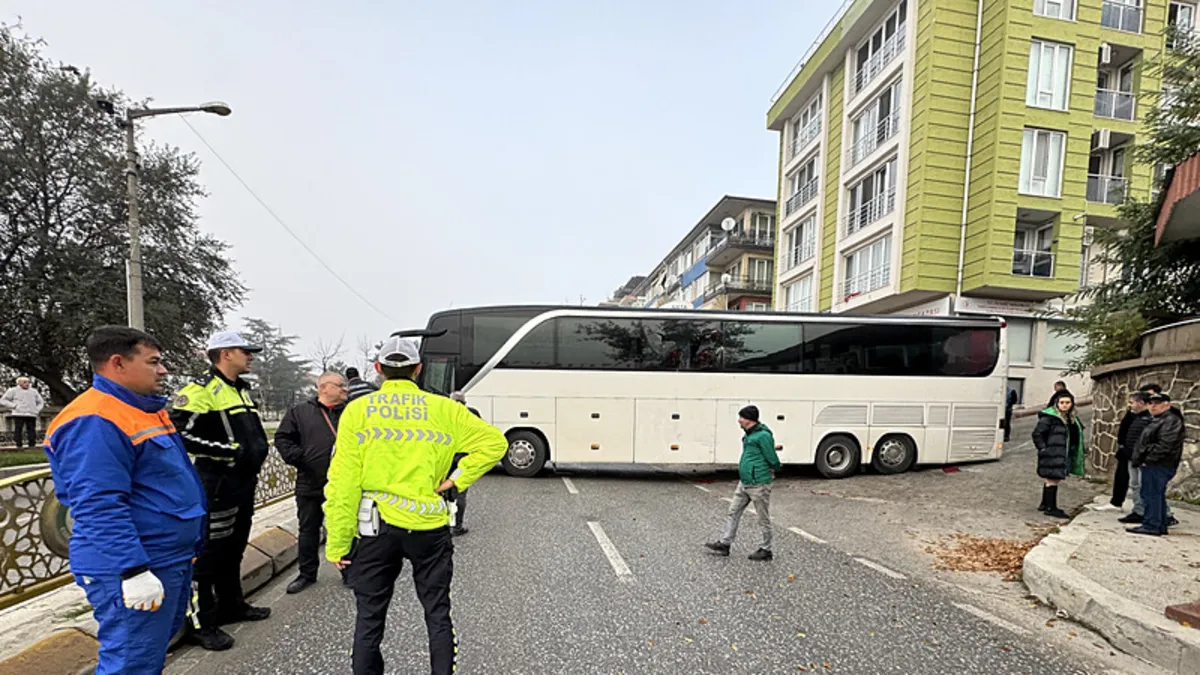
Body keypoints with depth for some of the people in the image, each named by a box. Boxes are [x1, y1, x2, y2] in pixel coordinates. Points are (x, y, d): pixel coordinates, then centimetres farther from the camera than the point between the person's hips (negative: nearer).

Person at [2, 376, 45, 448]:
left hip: (32, 415, 3)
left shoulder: (34, 391, 19)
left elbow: (41, 402, 28)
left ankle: (32, 445, -2)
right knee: (18, 430, -9)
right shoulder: (13, 391, 9)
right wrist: (14, 406, -5)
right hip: (19, 414, -3)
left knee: (32, 430, -2)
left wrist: (37, 410, 11)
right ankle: (18, 446, -6)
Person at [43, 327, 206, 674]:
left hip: (173, 559, 10)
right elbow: (99, 507, -27)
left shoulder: (145, 410, 12)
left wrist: (189, 547, 26)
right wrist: (134, 570, -29)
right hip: (132, 571, -10)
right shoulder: (95, 422, -20)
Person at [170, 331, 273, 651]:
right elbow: (179, 434, -22)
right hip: (216, 484, -9)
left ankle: (231, 606, 33)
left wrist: (258, 446, 10)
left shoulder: (242, 389, 15)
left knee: (234, 548, 19)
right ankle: (201, 623, 11)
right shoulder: (200, 390, -15)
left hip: (244, 481, 9)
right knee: (207, 553, 0)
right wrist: (230, 451, -22)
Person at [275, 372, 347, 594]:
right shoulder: (299, 412, 2)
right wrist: (299, 458, -12)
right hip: (310, 484, 0)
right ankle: (307, 573, 29)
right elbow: (282, 438, 1)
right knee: (308, 530, 13)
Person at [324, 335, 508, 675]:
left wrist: (337, 543, 0)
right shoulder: (442, 409, 0)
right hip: (429, 526, 0)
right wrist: (459, 479, 3)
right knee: (437, 614, 16)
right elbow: (494, 442, -1)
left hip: (376, 527, 0)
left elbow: (343, 482, -5)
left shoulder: (357, 410, -2)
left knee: (370, 617, 16)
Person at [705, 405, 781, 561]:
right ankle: (724, 544, 21)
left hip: (758, 484, -9)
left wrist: (771, 472, 3)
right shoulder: (748, 434, 11)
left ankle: (766, 550, 21)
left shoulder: (763, 436, -19)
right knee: (733, 512, 13)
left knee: (763, 519, 6)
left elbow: (773, 460, -14)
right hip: (744, 482, 10)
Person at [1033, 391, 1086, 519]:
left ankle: (1045, 504, 27)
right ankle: (1050, 508, 3)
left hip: (1063, 456, 8)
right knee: (1052, 480, -4)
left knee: (1051, 480, 16)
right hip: (1051, 455, -8)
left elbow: (1075, 436, 22)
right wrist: (1043, 449, -17)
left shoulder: (1072, 418, 11)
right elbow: (1037, 433, -15)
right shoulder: (1049, 417, -14)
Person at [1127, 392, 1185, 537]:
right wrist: (1139, 459, 17)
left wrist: (1148, 459, -19)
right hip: (1153, 465, 11)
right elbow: (1146, 442, 25)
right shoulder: (1157, 420, 21)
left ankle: (1152, 526, -6)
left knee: (1151, 494, -9)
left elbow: (1165, 445, -22)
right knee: (1157, 495, 15)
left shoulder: (1171, 420, -13)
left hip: (1159, 466, -11)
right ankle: (1161, 525, 22)